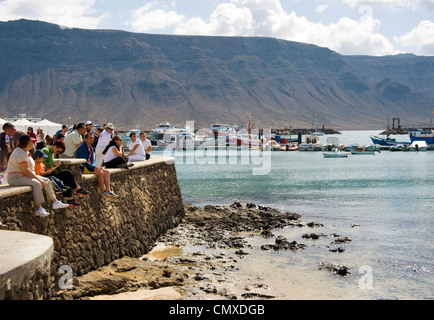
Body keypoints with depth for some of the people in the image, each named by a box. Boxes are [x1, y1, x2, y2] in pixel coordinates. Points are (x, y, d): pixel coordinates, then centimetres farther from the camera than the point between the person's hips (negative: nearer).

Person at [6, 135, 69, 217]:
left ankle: (55, 202, 9)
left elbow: (29, 169, 15)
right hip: (15, 178, -11)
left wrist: (37, 177, 0)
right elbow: (26, 171, -25)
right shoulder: (20, 153, -20)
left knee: (46, 181, 7)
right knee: (36, 183, -34)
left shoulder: (25, 152, 15)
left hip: (24, 176, 11)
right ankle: (38, 209, -34)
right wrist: (38, 179, -20)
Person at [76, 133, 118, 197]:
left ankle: (108, 191, -15)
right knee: (100, 172, -28)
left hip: (89, 166, 9)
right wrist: (94, 167, -22)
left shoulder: (91, 148, 16)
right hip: (82, 168, -9)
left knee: (107, 172, -6)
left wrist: (94, 165, -5)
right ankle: (103, 191, -16)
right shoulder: (82, 148, -14)